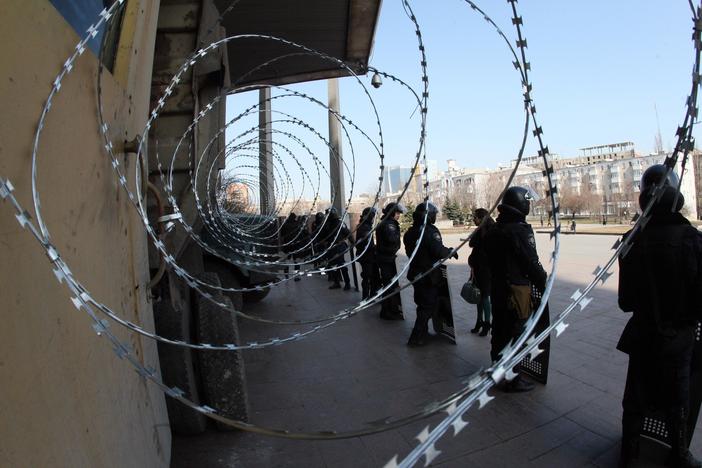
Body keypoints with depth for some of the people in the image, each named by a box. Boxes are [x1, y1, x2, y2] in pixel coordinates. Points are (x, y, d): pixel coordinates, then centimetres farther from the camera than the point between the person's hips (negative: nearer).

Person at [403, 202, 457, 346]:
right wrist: (451, 251, -8)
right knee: (429, 306, 2)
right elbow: (439, 251, -26)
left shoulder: (410, 232, 6)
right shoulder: (430, 231, -19)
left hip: (415, 273, 8)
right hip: (429, 275, -8)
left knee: (422, 304, 21)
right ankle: (417, 338, 2)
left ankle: (422, 332, 32)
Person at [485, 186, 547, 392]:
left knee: (499, 330, 18)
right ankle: (512, 379, 10)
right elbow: (532, 262, -16)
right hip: (517, 289, -9)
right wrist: (543, 283, -2)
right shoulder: (520, 230, -18)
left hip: (497, 286, 9)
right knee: (515, 334, 1)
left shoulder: (494, 229, 9)